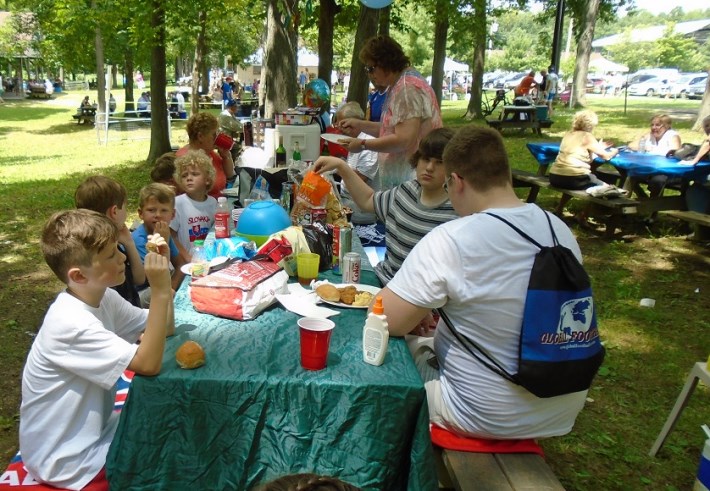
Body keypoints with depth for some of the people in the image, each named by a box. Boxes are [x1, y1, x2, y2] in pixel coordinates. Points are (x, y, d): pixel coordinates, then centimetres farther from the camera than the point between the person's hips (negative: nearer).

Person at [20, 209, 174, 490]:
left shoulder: (103, 298, -5)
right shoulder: (72, 324, -30)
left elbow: (164, 329, 0)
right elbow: (149, 364, -33)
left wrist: (163, 281, -15)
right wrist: (160, 292, -35)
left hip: (93, 429, 8)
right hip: (68, 460, -8)